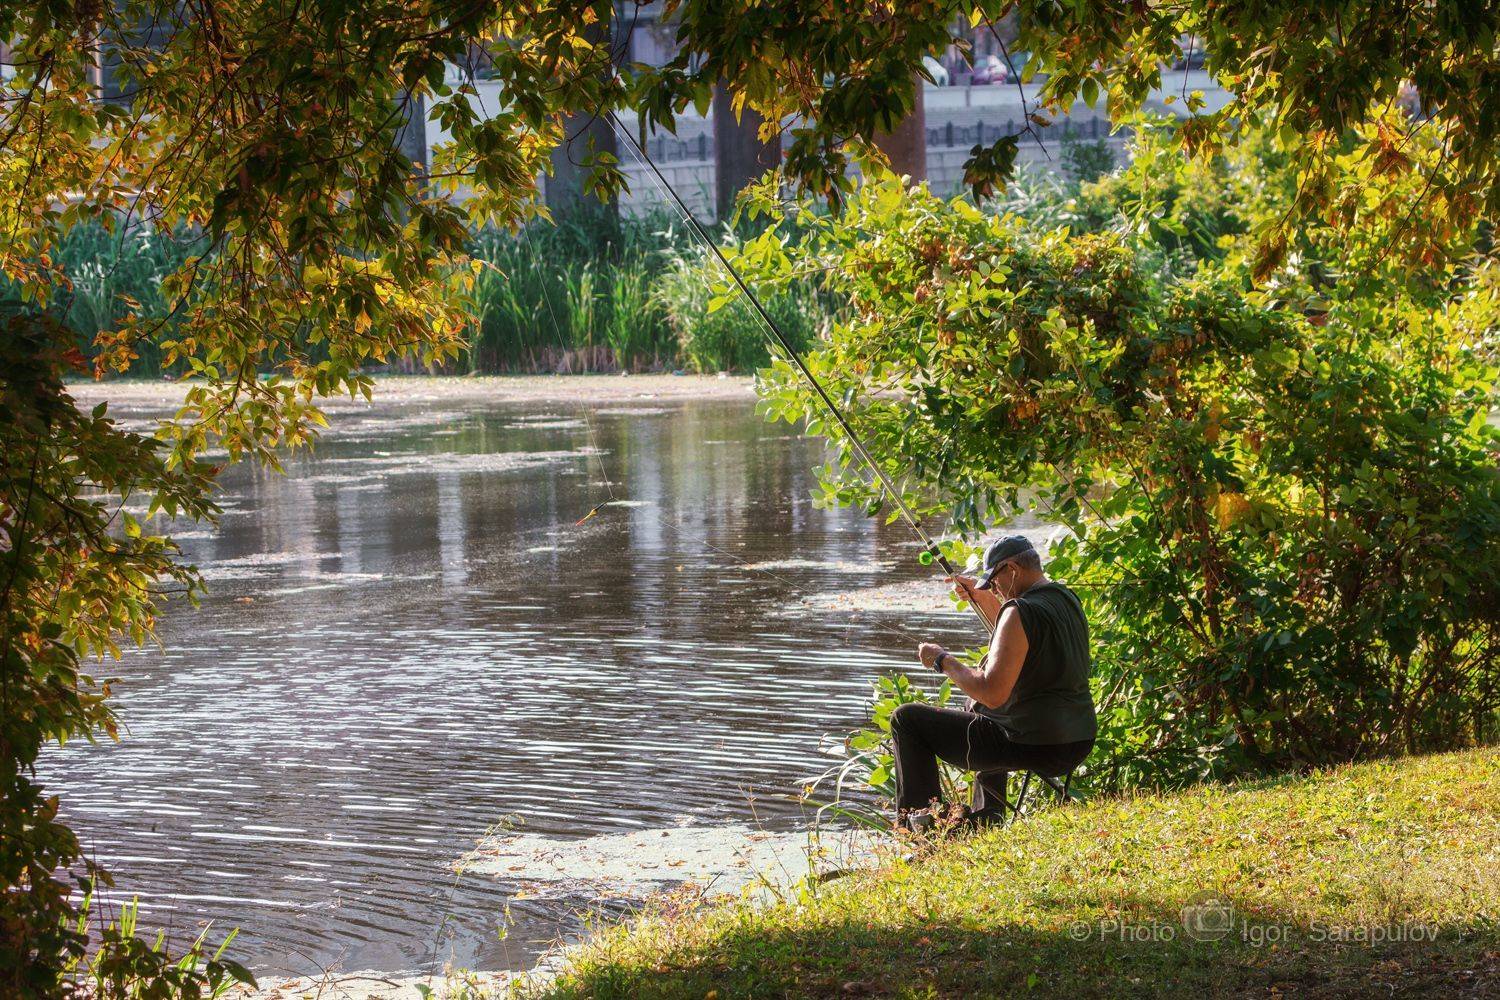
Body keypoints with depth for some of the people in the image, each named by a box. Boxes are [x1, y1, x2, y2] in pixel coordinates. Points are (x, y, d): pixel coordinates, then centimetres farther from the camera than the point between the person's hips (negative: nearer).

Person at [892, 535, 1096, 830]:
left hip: (1033, 748, -9)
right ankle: (987, 815, 38)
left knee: (906, 718, 2)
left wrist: (943, 660, -12)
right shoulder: (1068, 599, 8)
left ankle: (922, 821, 3)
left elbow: (993, 694, -25)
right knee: (979, 709, 40)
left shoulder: (1020, 611, -19)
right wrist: (984, 599, 25)